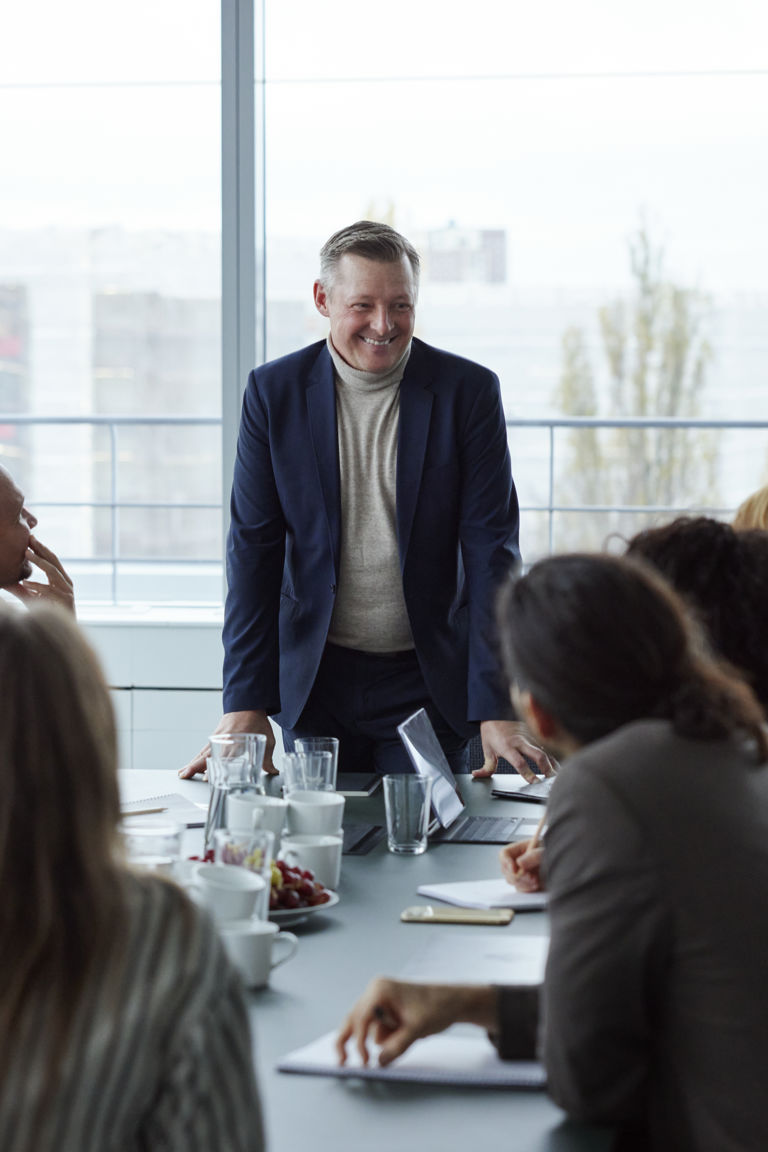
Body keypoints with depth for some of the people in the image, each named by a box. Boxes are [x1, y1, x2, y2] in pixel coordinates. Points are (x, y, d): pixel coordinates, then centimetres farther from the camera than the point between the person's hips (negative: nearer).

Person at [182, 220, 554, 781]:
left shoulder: (469, 391, -5)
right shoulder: (275, 392, -1)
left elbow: (491, 550, -8)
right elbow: (254, 548, -2)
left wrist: (497, 709, -16)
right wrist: (246, 704, -9)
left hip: (428, 683, -1)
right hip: (314, 678, 1)